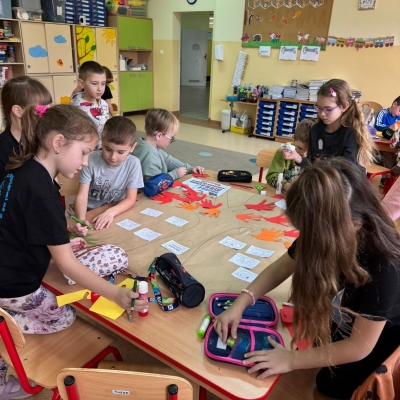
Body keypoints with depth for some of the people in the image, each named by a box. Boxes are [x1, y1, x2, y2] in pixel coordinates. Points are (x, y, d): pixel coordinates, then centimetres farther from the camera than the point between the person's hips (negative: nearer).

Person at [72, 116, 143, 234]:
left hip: (117, 214, 2)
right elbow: (82, 195, -16)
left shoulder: (133, 164, -12)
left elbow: (131, 199, -10)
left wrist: (111, 212, -28)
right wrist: (81, 219, -35)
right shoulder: (91, 160, -14)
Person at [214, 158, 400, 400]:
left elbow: (359, 347, -33)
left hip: (380, 336, -4)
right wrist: (240, 304, -22)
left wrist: (292, 359, -29)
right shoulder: (324, 237, -25)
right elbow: (281, 267, -10)